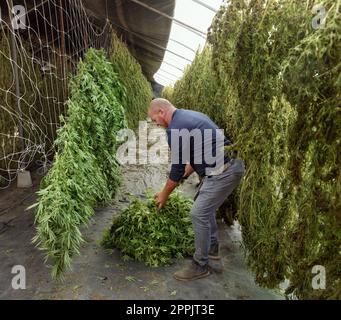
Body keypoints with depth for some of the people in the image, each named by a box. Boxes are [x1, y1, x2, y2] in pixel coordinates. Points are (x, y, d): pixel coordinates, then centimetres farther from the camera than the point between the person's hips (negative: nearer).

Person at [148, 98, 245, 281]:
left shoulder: (175, 129, -14)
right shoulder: (190, 116, 16)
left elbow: (177, 168, -9)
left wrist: (164, 195, 5)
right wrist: (183, 176, 23)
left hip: (223, 171, -10)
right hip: (230, 164, 10)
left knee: (199, 213, -3)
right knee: (206, 206, 22)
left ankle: (200, 266, 12)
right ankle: (212, 248, 38)